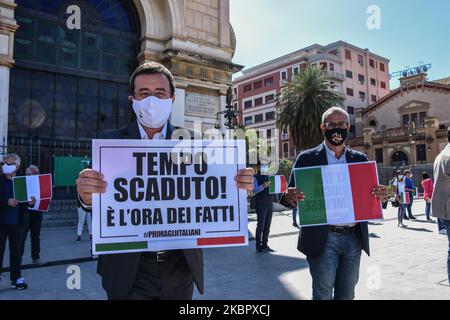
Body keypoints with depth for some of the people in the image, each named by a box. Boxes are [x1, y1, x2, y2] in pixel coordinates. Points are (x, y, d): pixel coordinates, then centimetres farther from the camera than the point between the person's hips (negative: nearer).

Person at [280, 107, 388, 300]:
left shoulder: (360, 159, 9)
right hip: (322, 239, -3)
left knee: (346, 295, 15)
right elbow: (292, 195, -4)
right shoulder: (307, 159, -1)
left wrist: (381, 196, -14)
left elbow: (369, 196, 9)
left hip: (354, 238, 4)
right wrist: (289, 197, -28)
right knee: (323, 295, 2)